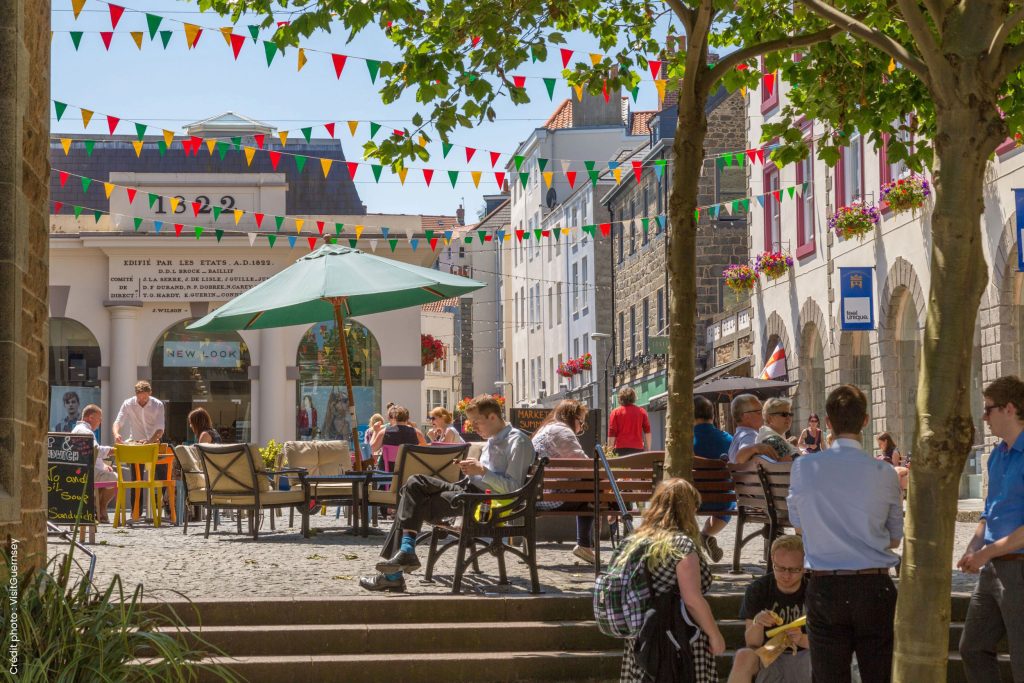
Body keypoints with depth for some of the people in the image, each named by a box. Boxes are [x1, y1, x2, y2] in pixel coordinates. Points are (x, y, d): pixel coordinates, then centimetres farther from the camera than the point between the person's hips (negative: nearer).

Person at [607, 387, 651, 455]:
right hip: (638, 449, 1)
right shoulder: (641, 411, 9)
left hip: (621, 448, -1)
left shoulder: (615, 412, 4)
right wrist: (648, 450, 11)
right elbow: (647, 432, 7)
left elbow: (612, 433, -1)